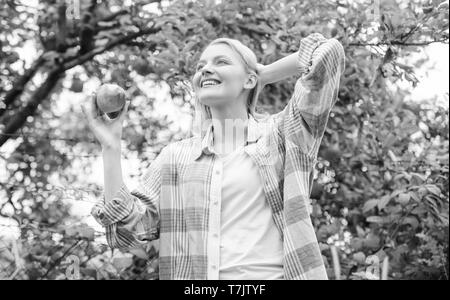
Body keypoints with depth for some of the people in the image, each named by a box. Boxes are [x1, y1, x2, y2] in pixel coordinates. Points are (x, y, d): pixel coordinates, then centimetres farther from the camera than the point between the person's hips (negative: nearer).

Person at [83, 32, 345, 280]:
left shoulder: (279, 135, 5)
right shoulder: (175, 157, 12)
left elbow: (327, 52, -5)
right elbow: (129, 231, 4)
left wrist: (262, 75, 9)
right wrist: (111, 146, 0)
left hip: (272, 273, -2)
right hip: (193, 273, 2)